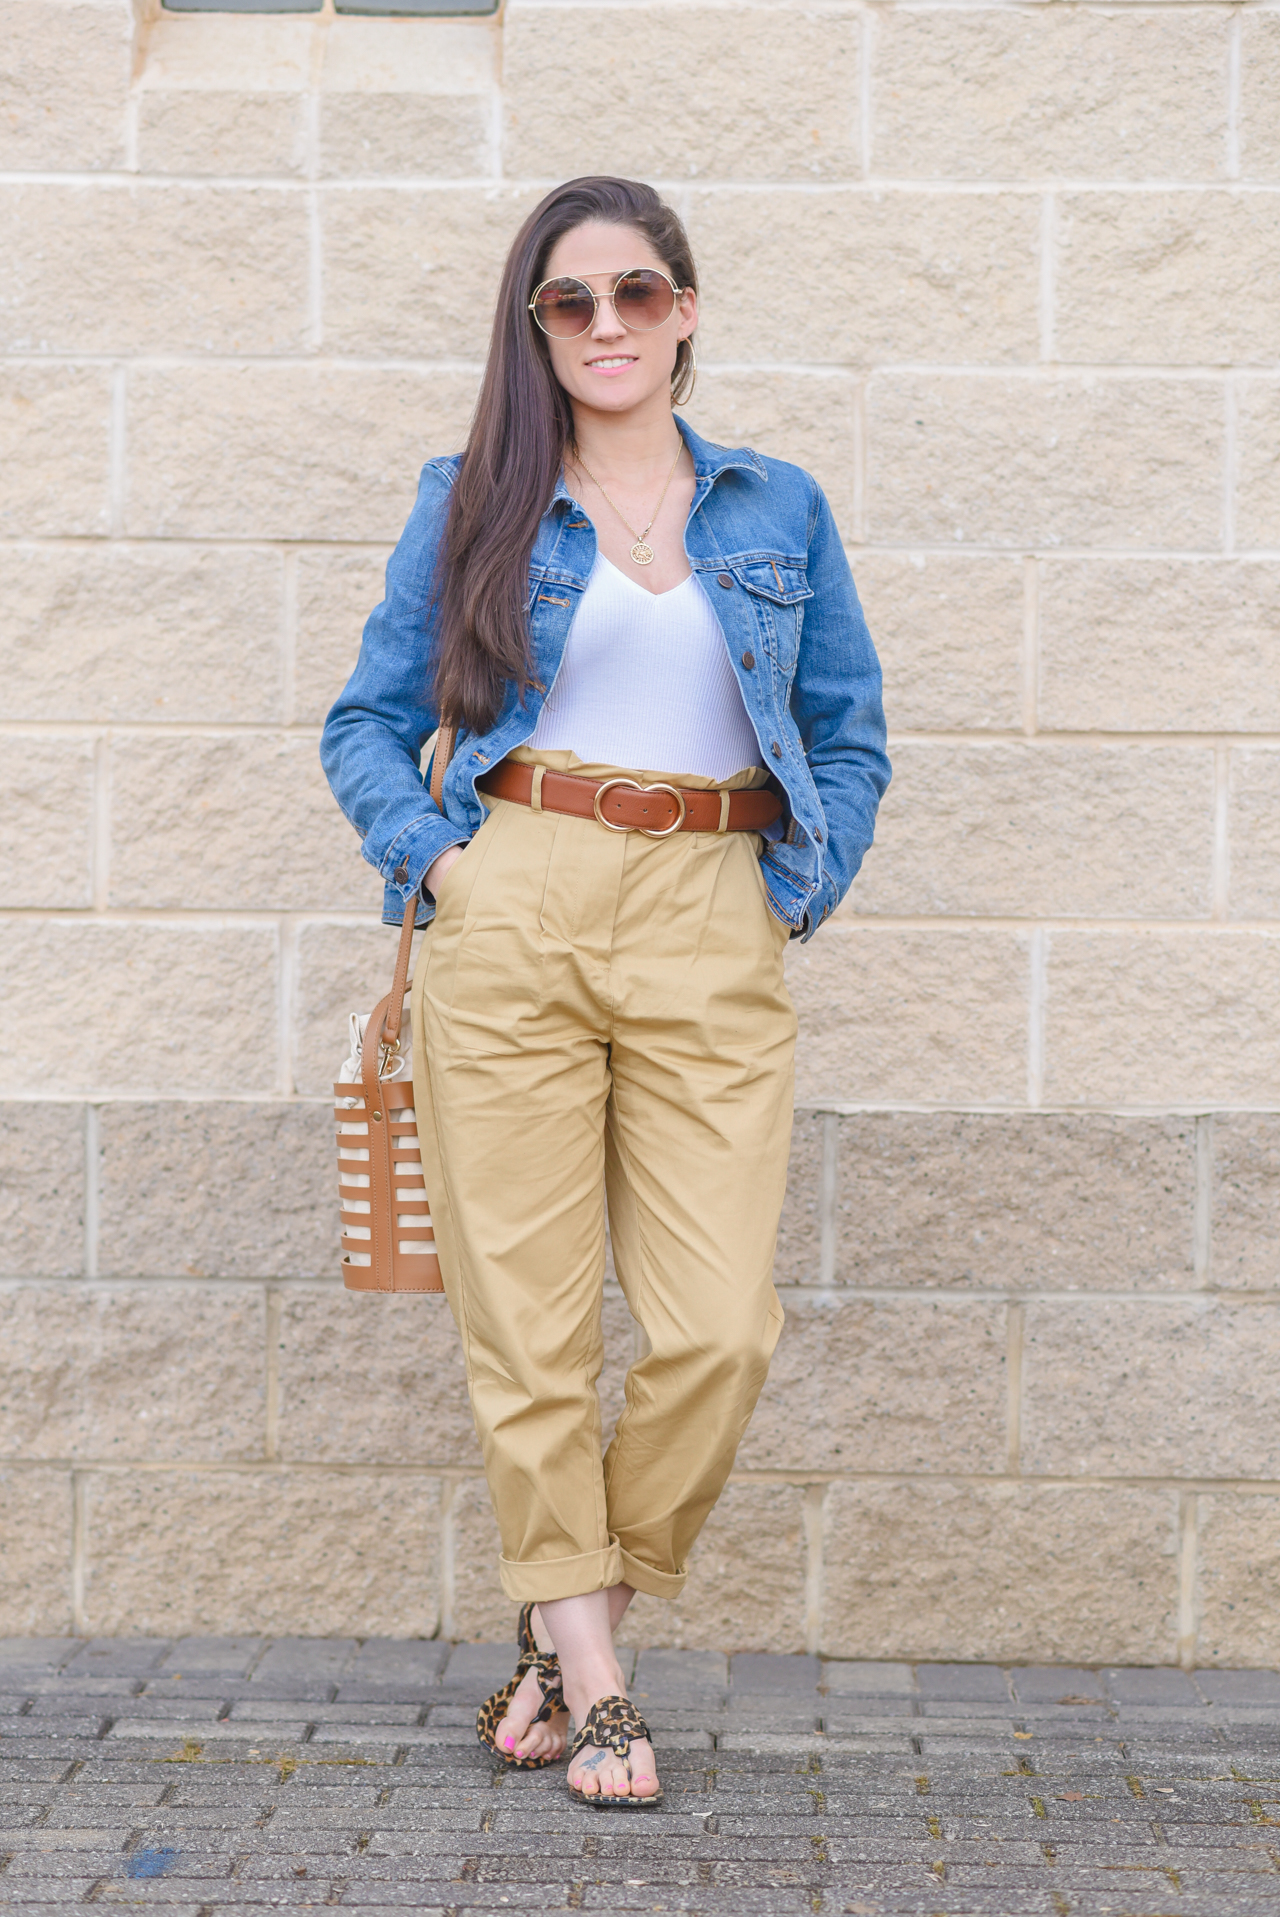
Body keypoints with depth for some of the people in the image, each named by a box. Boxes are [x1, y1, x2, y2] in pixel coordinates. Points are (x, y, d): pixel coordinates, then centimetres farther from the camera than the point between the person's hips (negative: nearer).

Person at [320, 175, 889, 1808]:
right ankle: (588, 1667, 14)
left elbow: (852, 736, 17)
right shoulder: (474, 504, 9)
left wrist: (803, 886, 4)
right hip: (514, 915, -1)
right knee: (527, 1318, -1)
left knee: (720, 1325, -8)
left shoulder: (779, 511, 14)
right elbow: (368, 723, 12)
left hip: (714, 935, 1)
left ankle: (573, 1616, 15)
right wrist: (428, 855, -3)